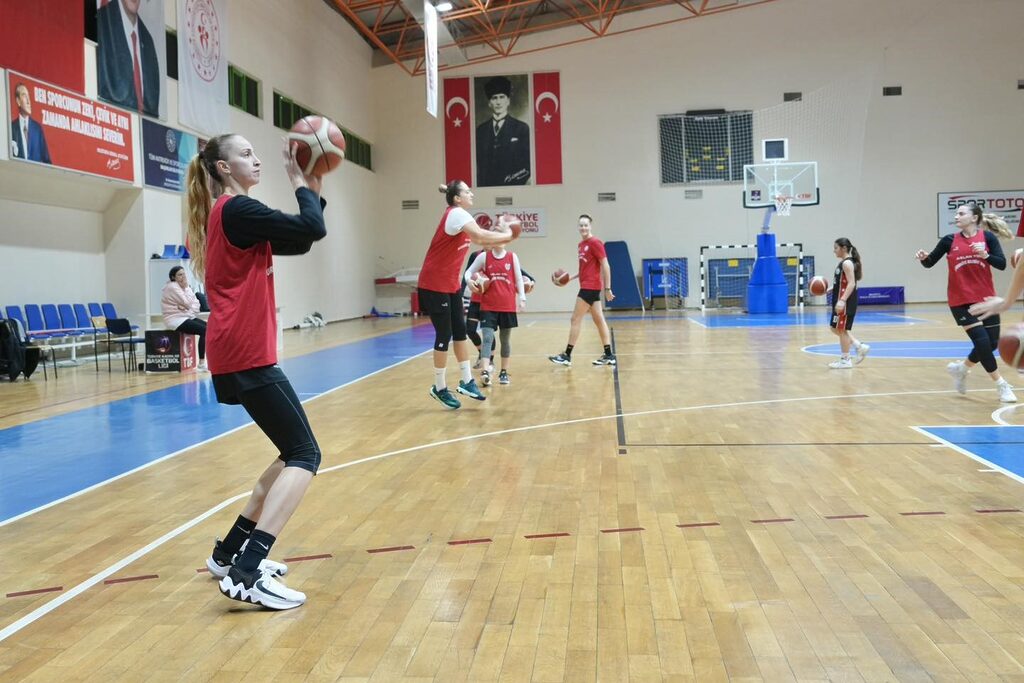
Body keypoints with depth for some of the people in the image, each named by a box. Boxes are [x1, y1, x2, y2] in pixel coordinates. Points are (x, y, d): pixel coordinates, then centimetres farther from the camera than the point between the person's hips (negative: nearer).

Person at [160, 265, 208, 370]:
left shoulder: (184, 287, 15)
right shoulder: (172, 287, -13)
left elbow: (196, 302, 8)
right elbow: (187, 303, -18)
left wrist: (192, 310, -13)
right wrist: (187, 288, -12)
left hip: (187, 317, 9)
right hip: (176, 320, -9)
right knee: (204, 330, -23)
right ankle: (202, 363, -19)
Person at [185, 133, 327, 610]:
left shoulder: (231, 215, 20)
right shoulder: (236, 210, -10)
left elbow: (299, 242, 21)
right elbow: (312, 229, -17)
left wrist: (312, 189, 12)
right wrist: (299, 182, -2)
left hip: (240, 354, 10)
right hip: (246, 356, -10)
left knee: (293, 454, 15)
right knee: (304, 455, -11)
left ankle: (230, 553, 19)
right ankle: (246, 573, -16)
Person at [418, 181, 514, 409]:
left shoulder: (461, 216, 11)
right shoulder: (456, 213, -18)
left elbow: (479, 240, 17)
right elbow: (480, 235, -31)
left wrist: (502, 233, 1)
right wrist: (507, 235, -17)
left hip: (451, 283, 9)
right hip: (434, 285, -9)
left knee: (460, 331, 9)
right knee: (444, 335, -3)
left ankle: (466, 382, 16)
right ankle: (440, 388, 9)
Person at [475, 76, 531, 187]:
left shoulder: (522, 128, 4)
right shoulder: (480, 130, 12)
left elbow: (527, 164, 1)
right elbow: (478, 164, 10)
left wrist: (515, 182, -11)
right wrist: (481, 187, -3)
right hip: (486, 189, 2)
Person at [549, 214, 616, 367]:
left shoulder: (595, 243, -11)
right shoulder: (581, 245, 14)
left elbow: (605, 266, -13)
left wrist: (607, 288, -16)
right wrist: (571, 278, 14)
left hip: (590, 287, -9)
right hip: (587, 286, 9)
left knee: (576, 319, -6)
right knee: (598, 320, 9)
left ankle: (567, 356, -1)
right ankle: (608, 355, 13)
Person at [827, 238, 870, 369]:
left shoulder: (847, 263, -15)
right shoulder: (844, 262, 15)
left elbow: (851, 284, -22)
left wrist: (842, 300, -29)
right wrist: (829, 289, 16)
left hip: (846, 302, -10)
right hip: (841, 300, 10)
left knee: (841, 329, -3)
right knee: (835, 328, 15)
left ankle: (845, 360, 5)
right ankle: (860, 347, 17)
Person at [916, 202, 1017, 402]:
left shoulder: (987, 237, -2)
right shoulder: (949, 240, -1)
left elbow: (1002, 264, -9)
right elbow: (929, 263, 3)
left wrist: (985, 255, -27)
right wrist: (923, 257, -19)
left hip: (985, 299, 2)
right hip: (961, 301, -2)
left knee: (992, 343, 6)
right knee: (982, 341, -11)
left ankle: (961, 368, 31)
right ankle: (1001, 385, 3)